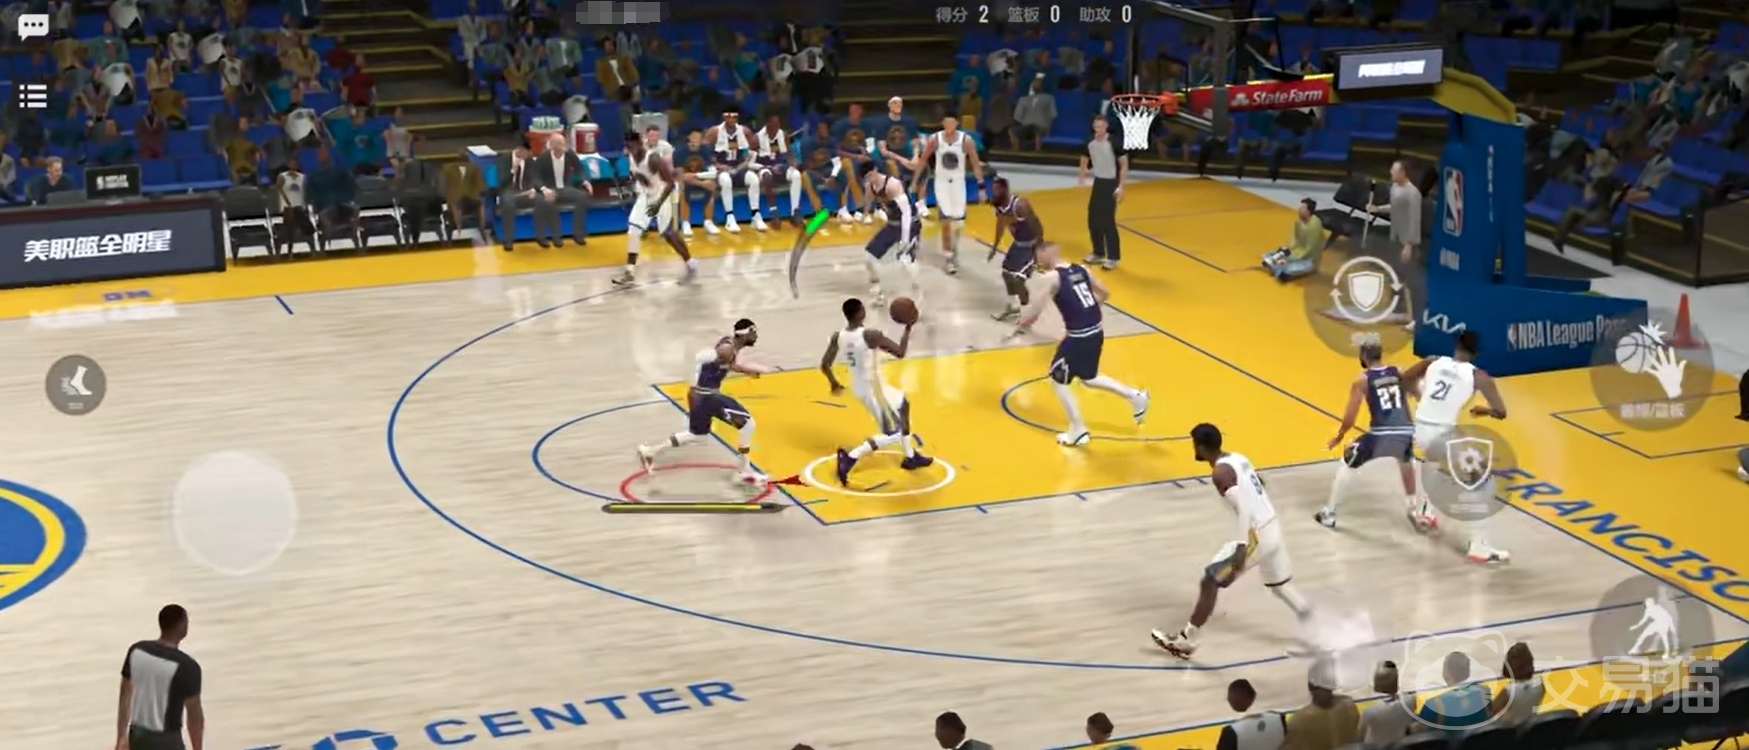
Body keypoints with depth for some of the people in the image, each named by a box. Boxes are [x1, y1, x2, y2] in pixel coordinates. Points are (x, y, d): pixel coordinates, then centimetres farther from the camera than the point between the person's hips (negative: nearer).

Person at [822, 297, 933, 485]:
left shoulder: (838, 337, -7)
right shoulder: (870, 335, -28)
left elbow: (824, 365, -2)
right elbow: (900, 353, -24)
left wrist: (834, 384, 16)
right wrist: (908, 328, -12)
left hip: (859, 387, 8)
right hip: (874, 388, -8)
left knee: (903, 405, 28)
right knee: (893, 434, 2)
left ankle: (910, 457, 37)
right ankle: (850, 458, -9)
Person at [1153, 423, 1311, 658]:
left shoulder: (1220, 473, -16)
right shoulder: (1238, 458, 12)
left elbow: (1245, 509, -24)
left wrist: (1241, 548, -26)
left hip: (1256, 535, -9)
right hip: (1272, 529, 9)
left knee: (1210, 582, 0)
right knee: (1279, 586, 25)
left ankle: (1185, 641, 6)